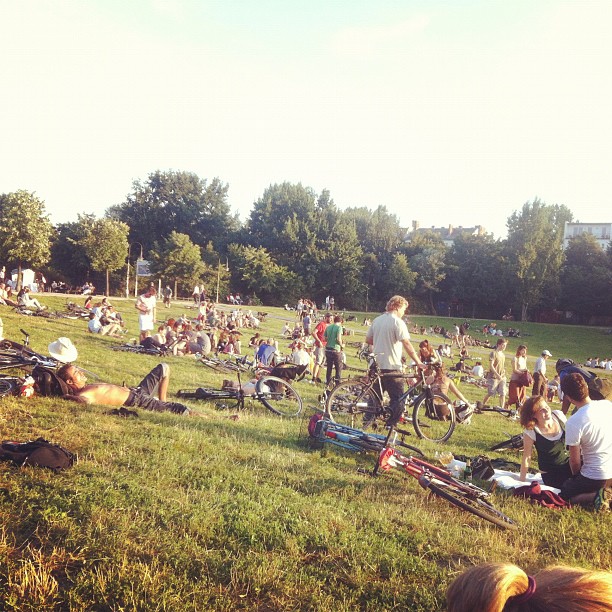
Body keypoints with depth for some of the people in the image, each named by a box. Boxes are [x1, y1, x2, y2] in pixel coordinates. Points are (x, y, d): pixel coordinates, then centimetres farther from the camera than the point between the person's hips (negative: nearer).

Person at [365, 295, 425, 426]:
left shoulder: (377, 320, 9)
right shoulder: (398, 322, -13)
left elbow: (368, 340, 15)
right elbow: (407, 344, -21)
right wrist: (418, 362, -20)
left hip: (376, 365, 7)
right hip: (391, 366, -7)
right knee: (397, 398, 1)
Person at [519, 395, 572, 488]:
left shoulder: (559, 415, -9)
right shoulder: (530, 432, -19)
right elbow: (526, 457, -12)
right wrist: (522, 481, -10)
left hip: (569, 464, 4)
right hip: (550, 475, -4)